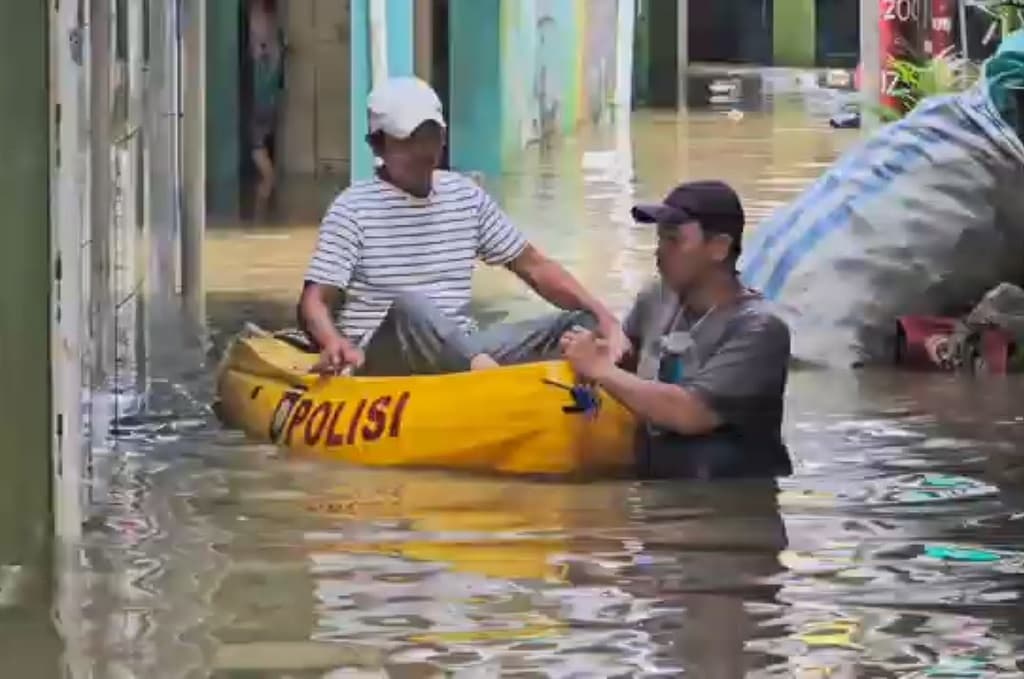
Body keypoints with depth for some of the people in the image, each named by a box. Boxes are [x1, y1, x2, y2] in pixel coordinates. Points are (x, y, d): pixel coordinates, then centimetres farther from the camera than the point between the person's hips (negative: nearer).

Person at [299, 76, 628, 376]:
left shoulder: (467, 196, 13)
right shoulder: (353, 208, -2)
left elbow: (534, 267, 14)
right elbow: (315, 301, -8)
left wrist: (602, 316, -2)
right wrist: (335, 344, -33)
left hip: (461, 349, 6)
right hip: (383, 361, -6)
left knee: (584, 327, -11)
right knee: (409, 308, -39)